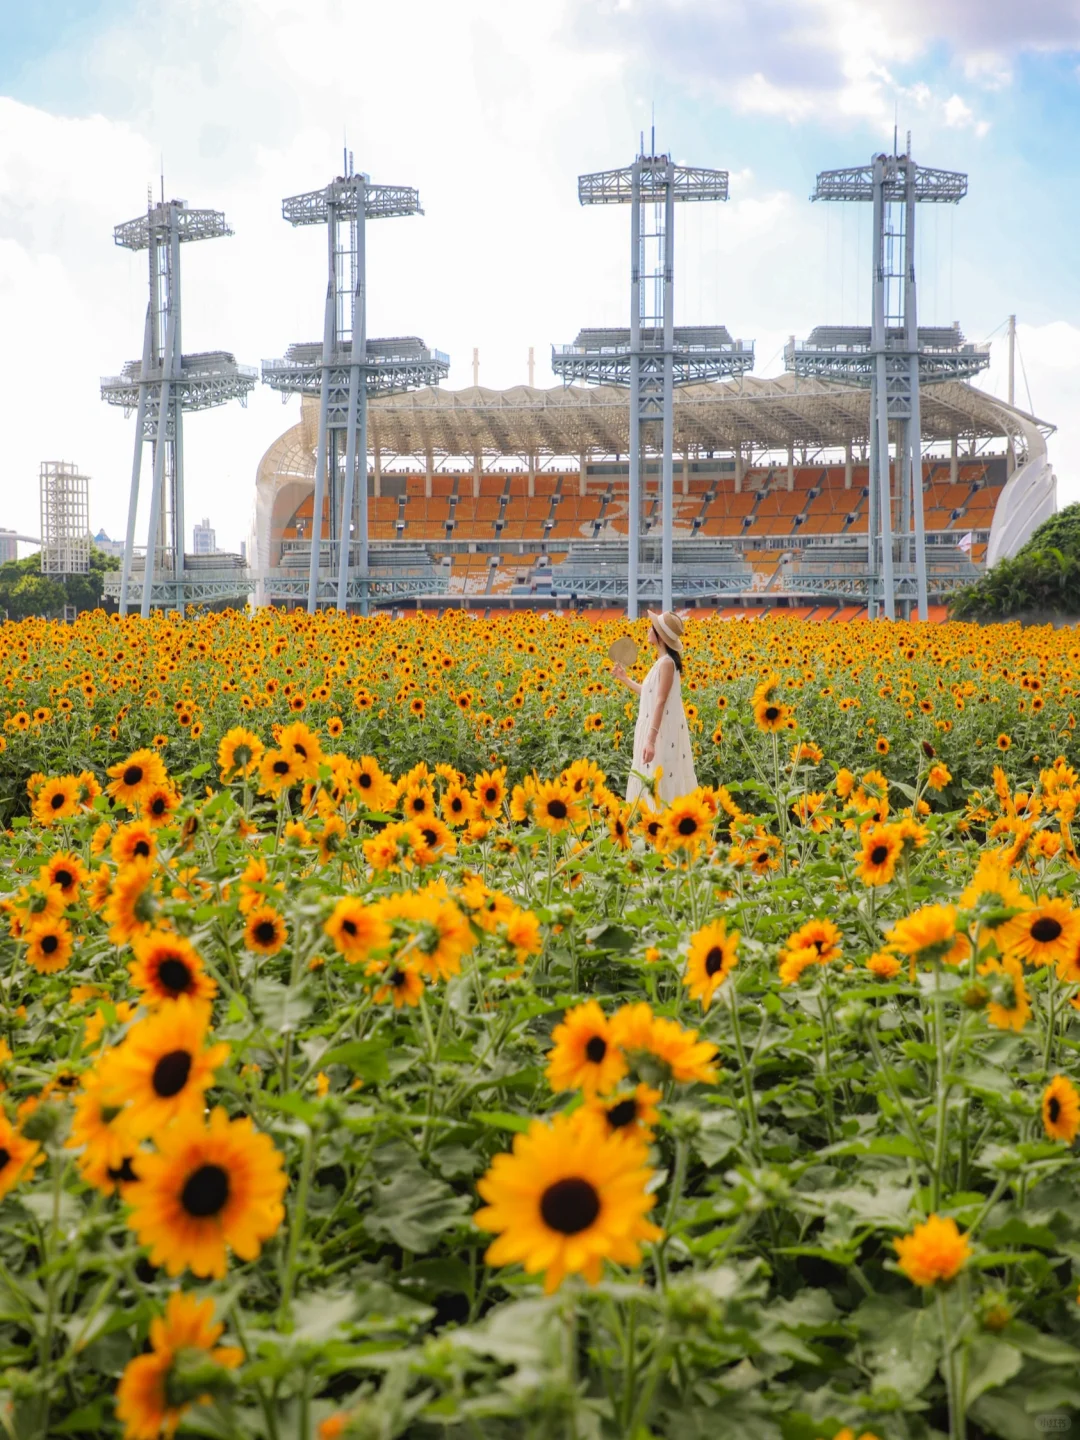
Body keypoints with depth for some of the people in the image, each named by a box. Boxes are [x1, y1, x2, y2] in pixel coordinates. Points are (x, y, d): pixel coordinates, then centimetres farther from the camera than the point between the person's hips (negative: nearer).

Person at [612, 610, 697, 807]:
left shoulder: (667, 662, -16)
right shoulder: (663, 662, 12)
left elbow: (661, 702, -23)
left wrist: (651, 740, -28)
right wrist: (624, 679, 28)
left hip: (662, 735, -10)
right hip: (656, 731, 10)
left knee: (659, 786, -8)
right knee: (652, 785, 12)